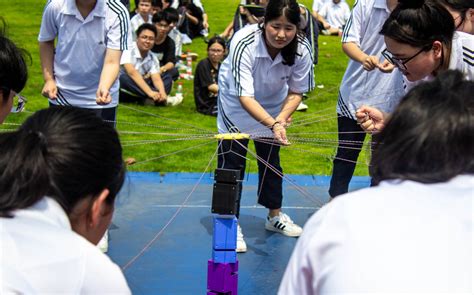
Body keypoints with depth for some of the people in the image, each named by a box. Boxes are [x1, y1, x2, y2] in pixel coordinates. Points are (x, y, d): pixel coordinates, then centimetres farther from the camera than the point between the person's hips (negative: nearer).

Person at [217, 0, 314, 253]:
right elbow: (245, 96, -42)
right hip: (236, 101, -3)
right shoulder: (244, 43, -38)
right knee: (232, 159, -7)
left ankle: (274, 216, 31)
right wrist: (273, 124, -54)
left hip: (273, 103, 4)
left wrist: (281, 119, -28)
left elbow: (296, 91, -12)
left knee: (271, 158, 15)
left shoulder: (302, 49, -27)